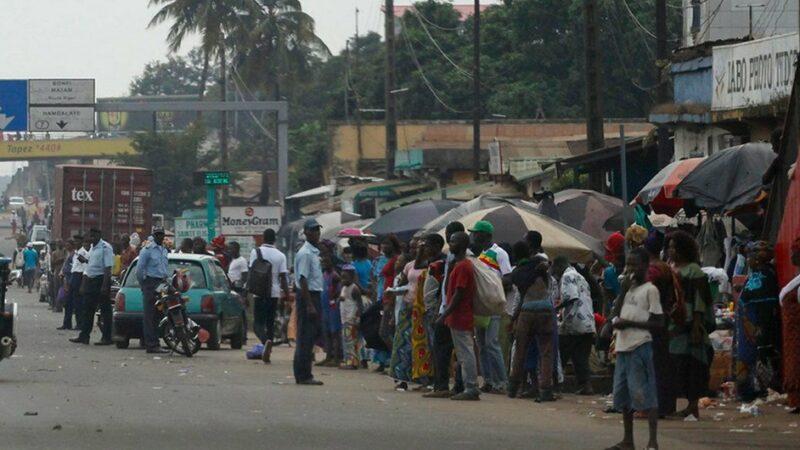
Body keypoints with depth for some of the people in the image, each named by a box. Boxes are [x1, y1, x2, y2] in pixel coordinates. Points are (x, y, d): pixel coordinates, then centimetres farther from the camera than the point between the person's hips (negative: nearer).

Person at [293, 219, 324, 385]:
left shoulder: (314, 252, 17)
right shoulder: (305, 254, -14)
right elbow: (303, 280, -19)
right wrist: (309, 305, -23)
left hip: (314, 295, 10)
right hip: (307, 296, -10)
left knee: (309, 336, 12)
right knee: (306, 336, -8)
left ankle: (302, 375, 16)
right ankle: (304, 376, -7)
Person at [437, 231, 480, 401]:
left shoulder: (462, 267, -15)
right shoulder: (458, 265, 17)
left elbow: (458, 295, -19)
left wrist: (444, 316, -19)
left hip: (460, 318, -10)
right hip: (458, 318, 10)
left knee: (465, 354, -8)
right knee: (463, 354, 11)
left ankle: (471, 389, -7)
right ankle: (470, 388, 13)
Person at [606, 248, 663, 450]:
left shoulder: (650, 290, -7)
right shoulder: (629, 289, 18)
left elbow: (658, 323, -11)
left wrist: (629, 323, -14)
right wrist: (623, 289, 9)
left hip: (640, 347, -9)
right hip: (623, 347, 9)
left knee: (643, 393, -10)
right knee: (622, 394, 12)